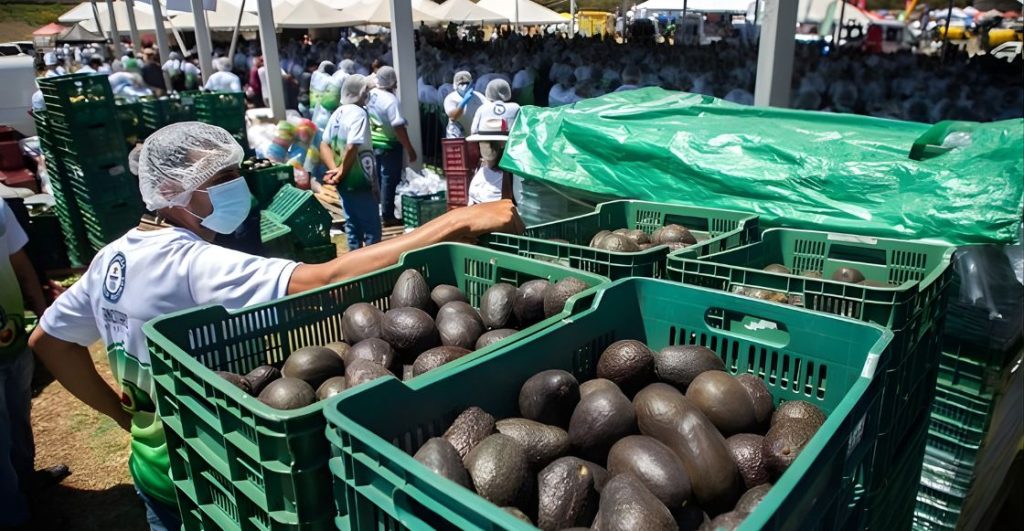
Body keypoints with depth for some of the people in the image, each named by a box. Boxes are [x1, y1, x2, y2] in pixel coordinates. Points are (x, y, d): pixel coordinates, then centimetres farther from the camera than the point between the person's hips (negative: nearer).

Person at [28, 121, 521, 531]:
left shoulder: (114, 256, -2)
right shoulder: (193, 263, -30)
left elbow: (47, 338, 11)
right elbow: (327, 281, -44)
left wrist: (123, 412, 11)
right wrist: (460, 222, -47)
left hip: (152, 463, 8)